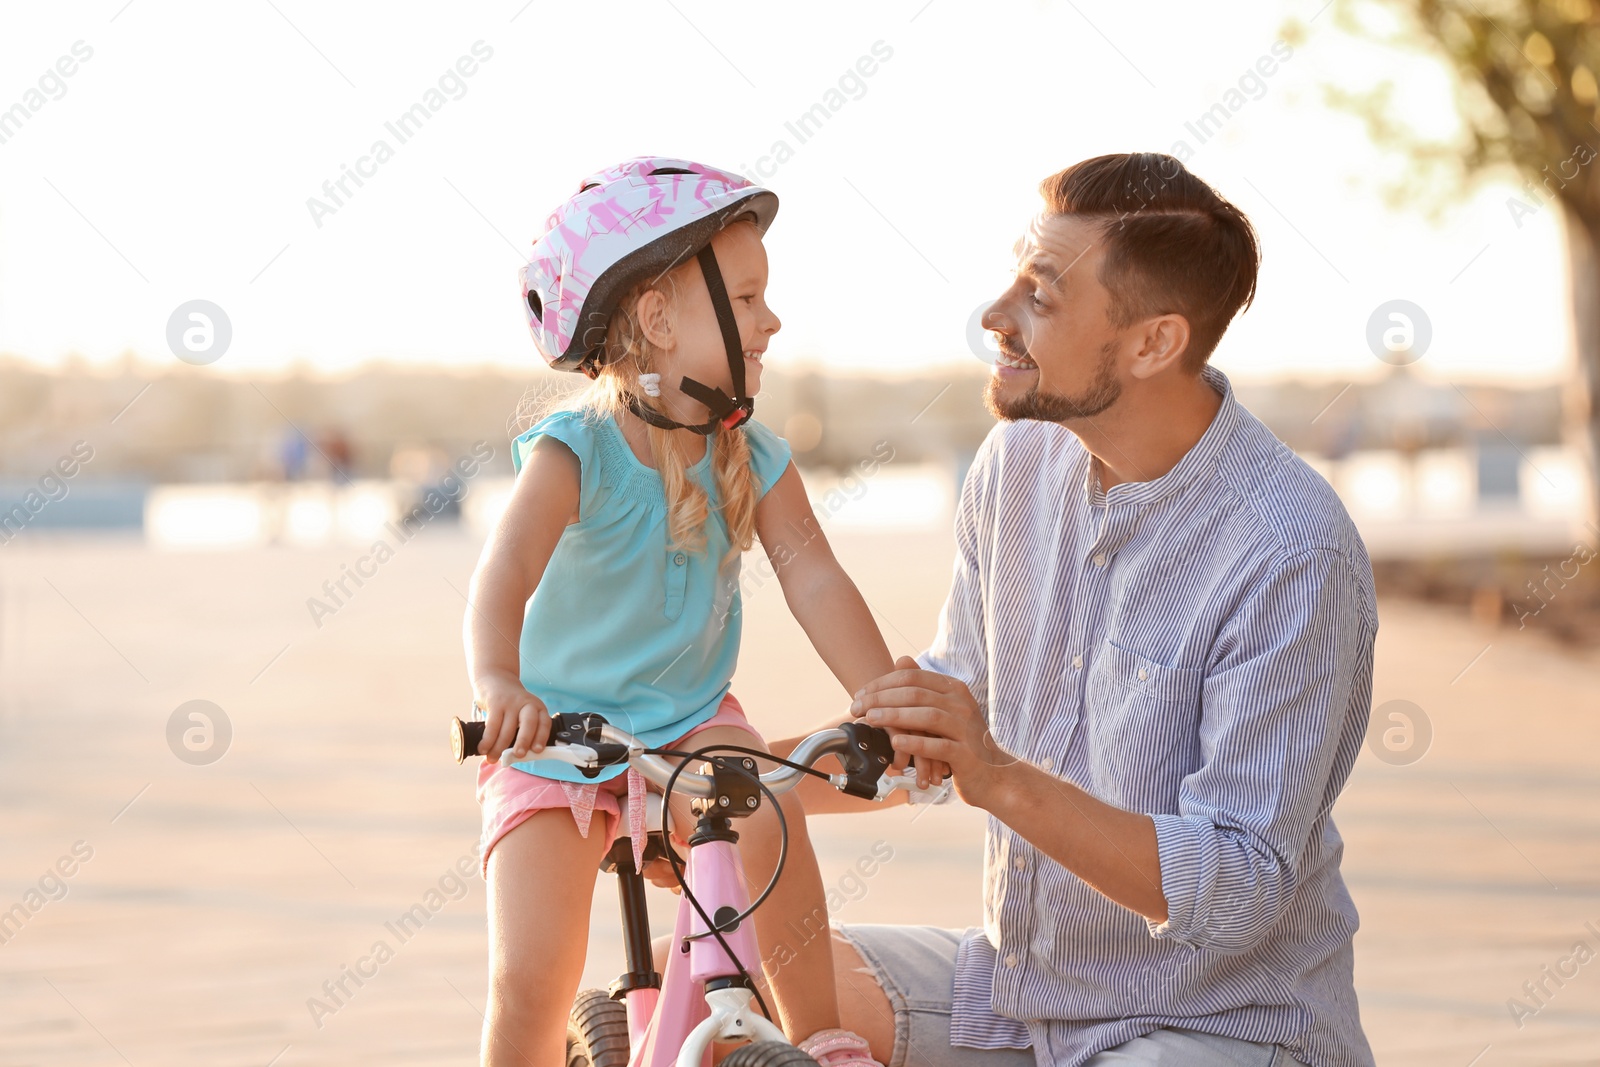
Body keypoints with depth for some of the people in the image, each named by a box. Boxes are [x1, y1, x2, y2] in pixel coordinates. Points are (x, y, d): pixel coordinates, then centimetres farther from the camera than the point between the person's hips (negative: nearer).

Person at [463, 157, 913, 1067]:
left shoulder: (752, 457, -6)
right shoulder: (574, 454, -22)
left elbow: (814, 579, -12)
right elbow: (505, 572, -37)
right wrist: (497, 683, -57)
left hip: (690, 722, 3)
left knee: (768, 817, -29)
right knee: (530, 983, -14)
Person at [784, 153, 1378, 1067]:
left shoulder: (1292, 556, -22)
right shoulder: (1017, 464, 1)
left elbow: (1239, 894, -25)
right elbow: (939, 723, 15)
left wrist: (1000, 779, -35)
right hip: (1020, 986, 7)